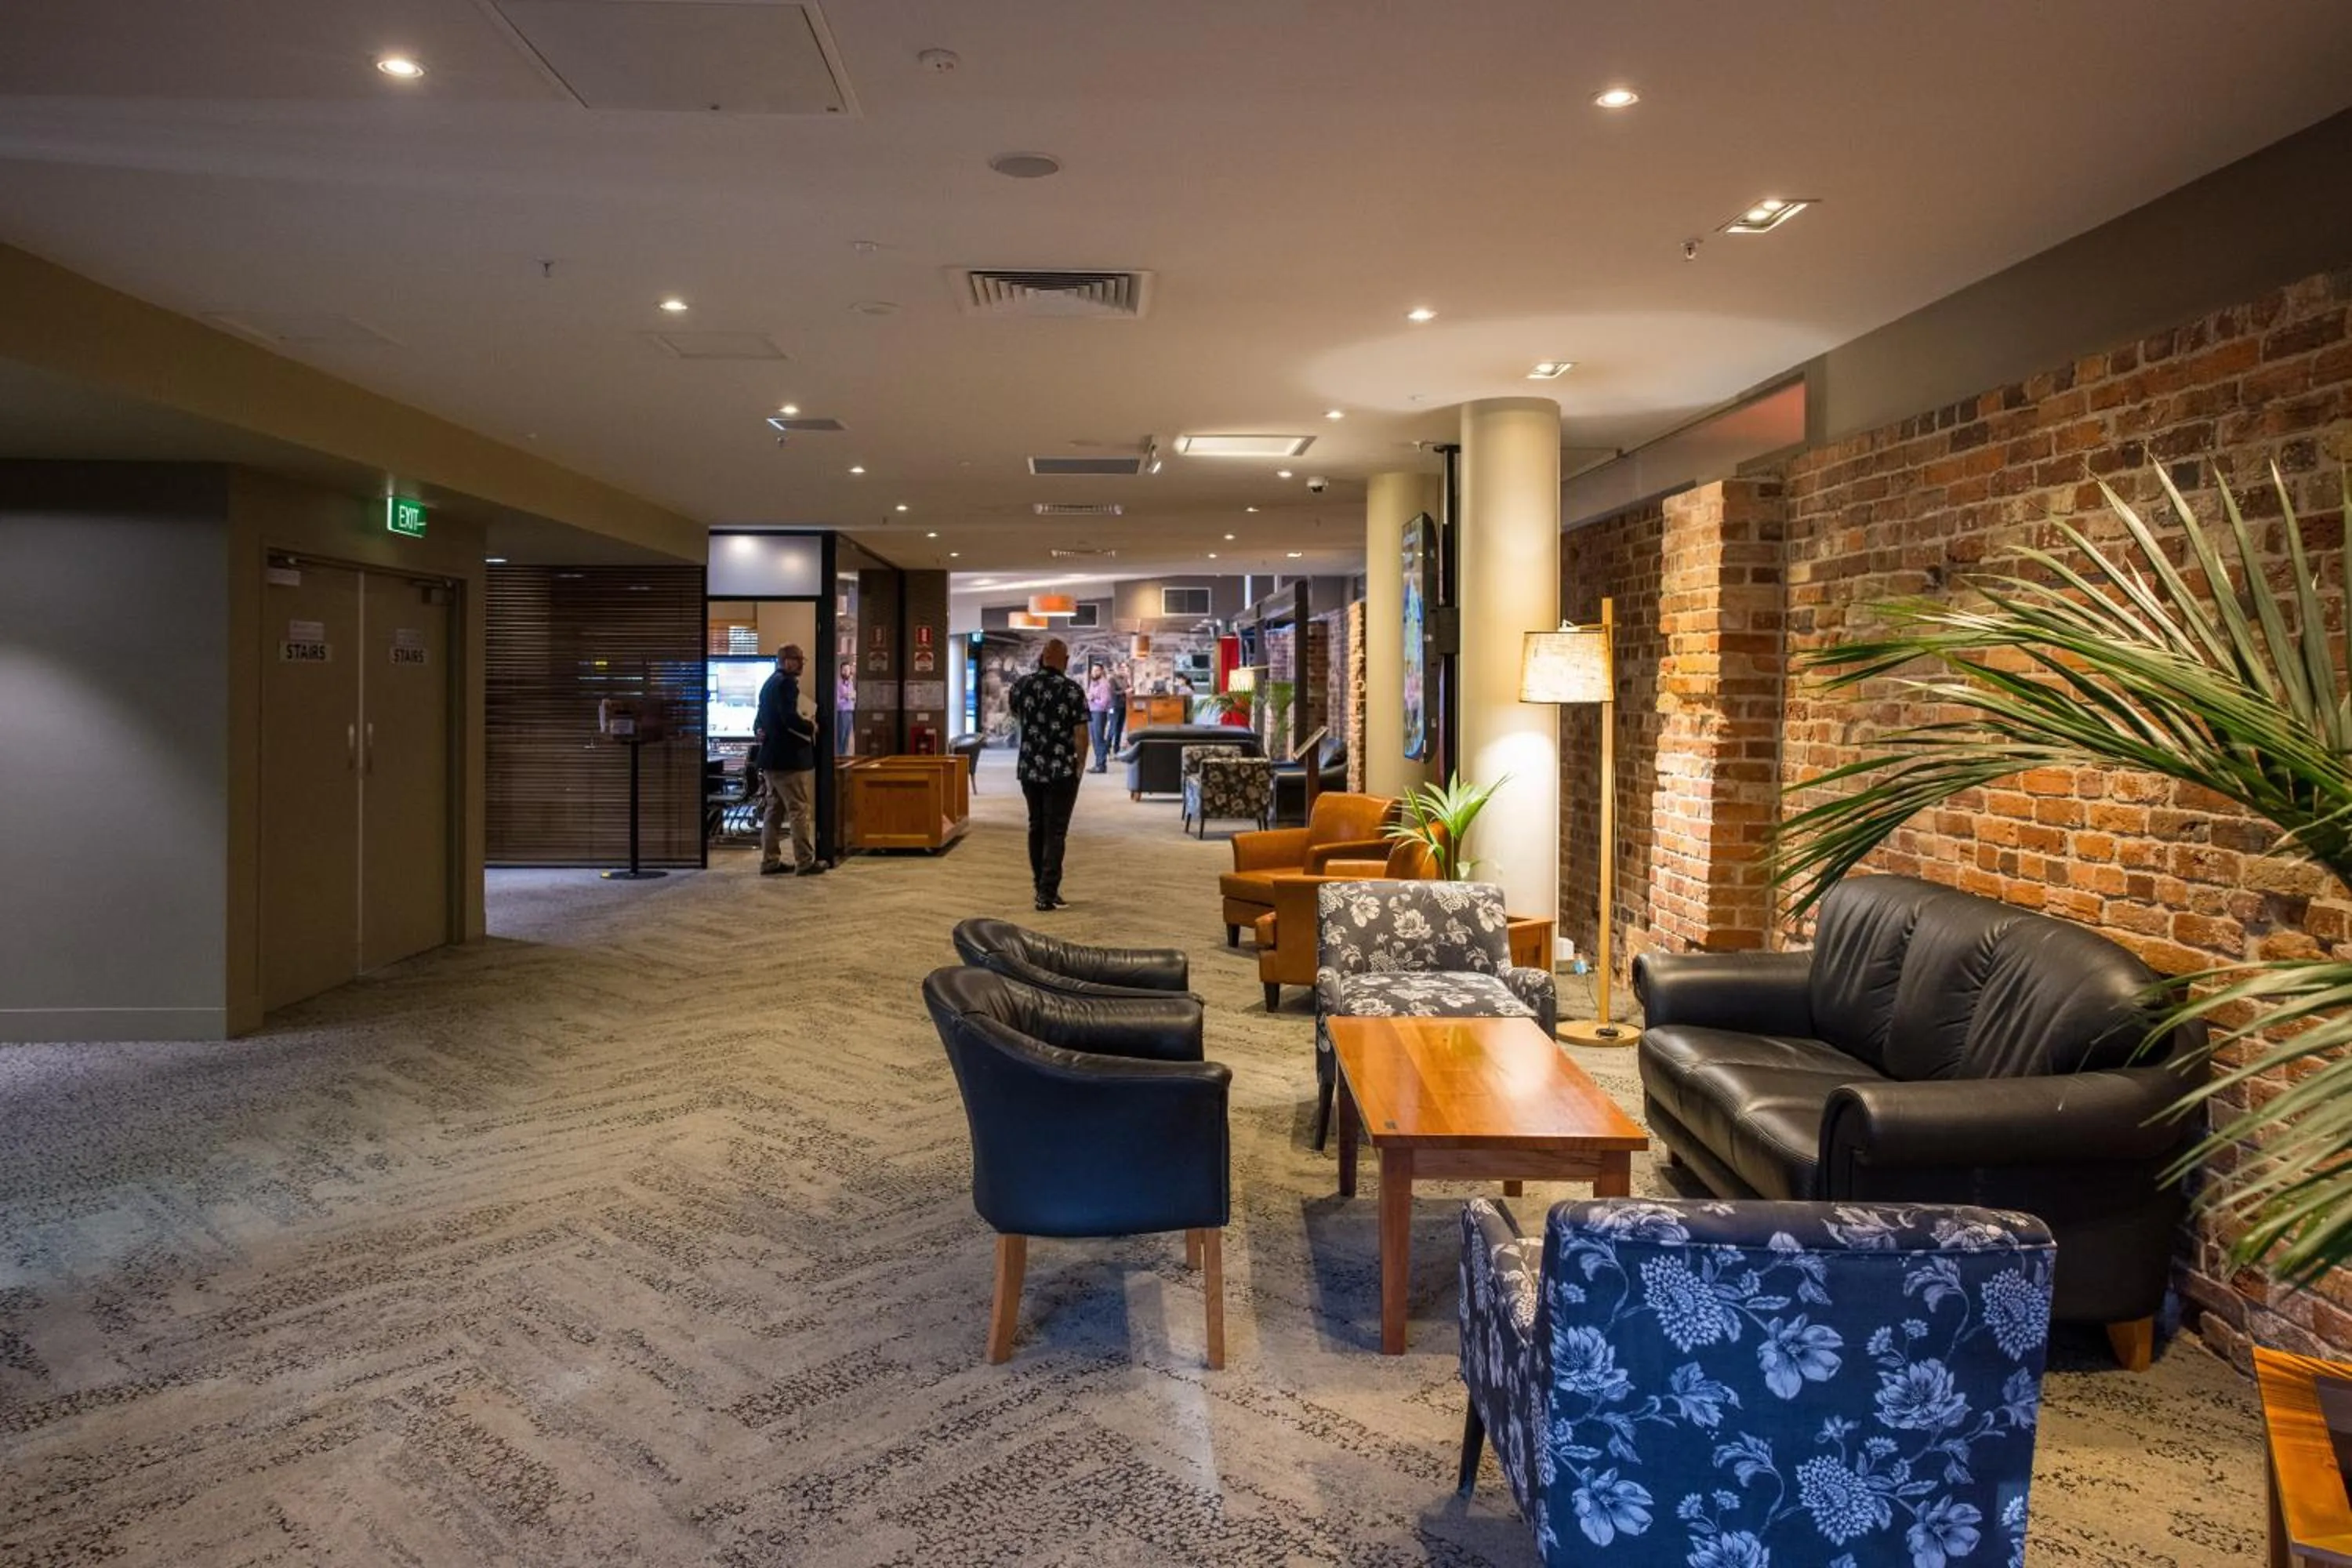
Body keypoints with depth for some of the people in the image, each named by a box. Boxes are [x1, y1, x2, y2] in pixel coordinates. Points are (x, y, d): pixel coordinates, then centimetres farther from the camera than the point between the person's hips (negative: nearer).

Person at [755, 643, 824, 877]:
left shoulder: (770, 683, 16)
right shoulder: (786, 683, -14)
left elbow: (761, 719, 21)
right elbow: (790, 718, -24)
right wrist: (811, 727, -10)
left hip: (771, 756, 10)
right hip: (788, 757, -10)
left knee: (774, 810, 11)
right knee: (800, 810, -4)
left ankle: (770, 861, 13)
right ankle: (805, 862, -2)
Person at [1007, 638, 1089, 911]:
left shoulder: (1021, 685, 1)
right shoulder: (1072, 690, -11)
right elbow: (1081, 734, -10)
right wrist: (1080, 766, 2)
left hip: (1029, 768, 4)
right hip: (1062, 772, -4)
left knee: (1036, 827, 17)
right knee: (1055, 832, 0)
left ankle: (1042, 887, 24)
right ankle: (1047, 893, -4)